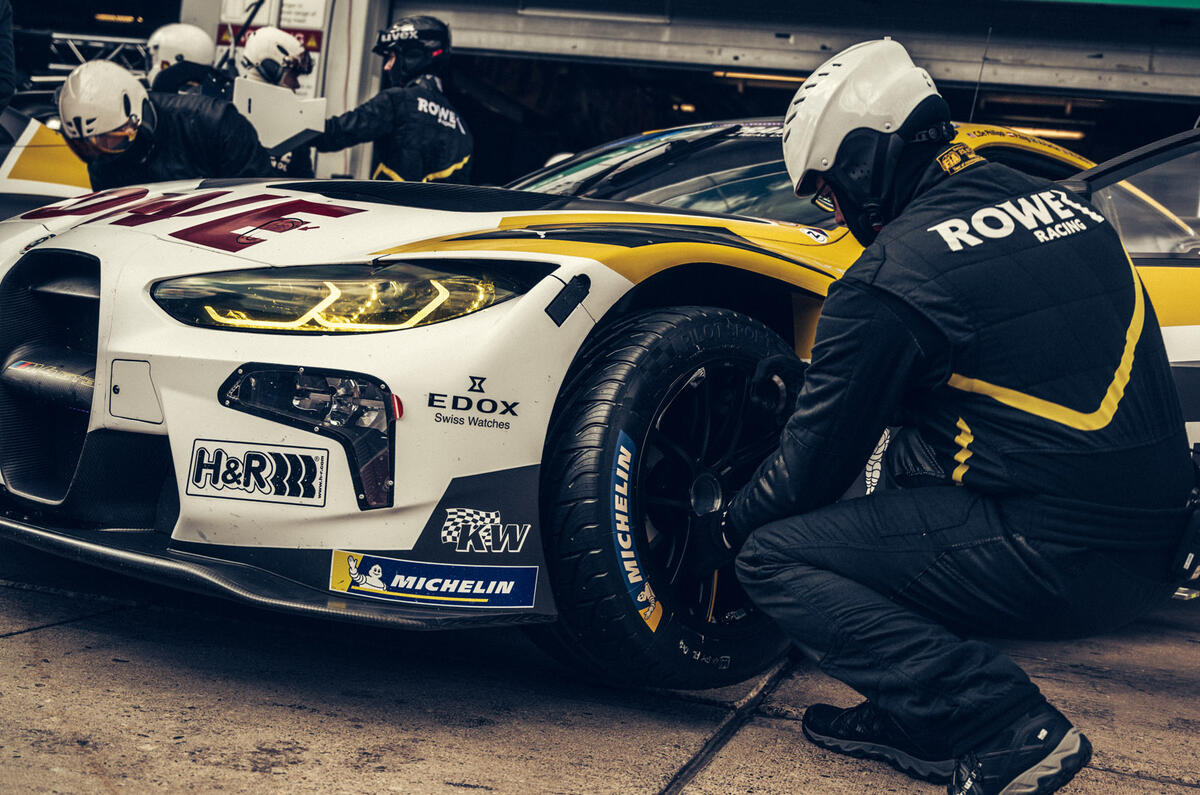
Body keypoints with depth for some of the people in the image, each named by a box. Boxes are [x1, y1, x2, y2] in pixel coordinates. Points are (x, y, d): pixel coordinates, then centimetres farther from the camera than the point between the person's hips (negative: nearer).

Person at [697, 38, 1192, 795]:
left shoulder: (890, 279, -11)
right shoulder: (1058, 201, 12)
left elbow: (818, 463, -2)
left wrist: (727, 528, 19)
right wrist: (815, 389, 32)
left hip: (1058, 560, -9)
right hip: (1156, 543, 9)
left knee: (775, 555, -1)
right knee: (912, 454, 27)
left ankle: (1009, 728, -8)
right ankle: (916, 720, 20)